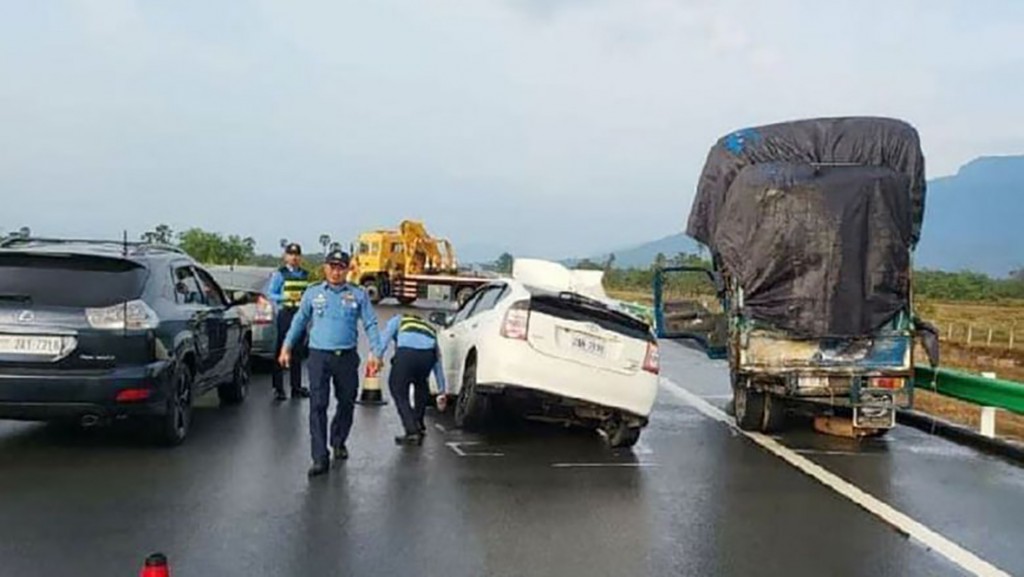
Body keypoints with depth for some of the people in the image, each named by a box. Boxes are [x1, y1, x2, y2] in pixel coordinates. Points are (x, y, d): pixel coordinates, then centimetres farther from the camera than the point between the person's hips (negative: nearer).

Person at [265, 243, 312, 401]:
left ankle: (296, 387, 19)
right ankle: (278, 388, 2)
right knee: (280, 351, -3)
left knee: (298, 352, 11)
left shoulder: (305, 274, 13)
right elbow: (269, 294, -6)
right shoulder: (279, 274, -3)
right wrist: (285, 297, -19)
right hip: (284, 315, -5)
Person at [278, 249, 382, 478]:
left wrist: (374, 351, -5)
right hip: (319, 356, -1)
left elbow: (371, 324, 5)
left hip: (347, 356, 1)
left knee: (346, 403, 13)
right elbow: (299, 321, 16)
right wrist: (287, 346, 13)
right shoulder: (312, 293, 7)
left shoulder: (358, 295, 4)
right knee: (318, 406, -8)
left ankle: (339, 442, 37)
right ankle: (320, 458, -6)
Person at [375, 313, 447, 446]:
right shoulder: (430, 329, 40)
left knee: (399, 392, 10)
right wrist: (441, 392, 46)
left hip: (406, 353, -4)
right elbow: (437, 363, 42)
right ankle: (419, 427, 29)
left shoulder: (399, 319, 35)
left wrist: (378, 357, 1)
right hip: (428, 354, 4)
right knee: (421, 386, 29)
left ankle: (412, 431, 3)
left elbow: (385, 337, 11)